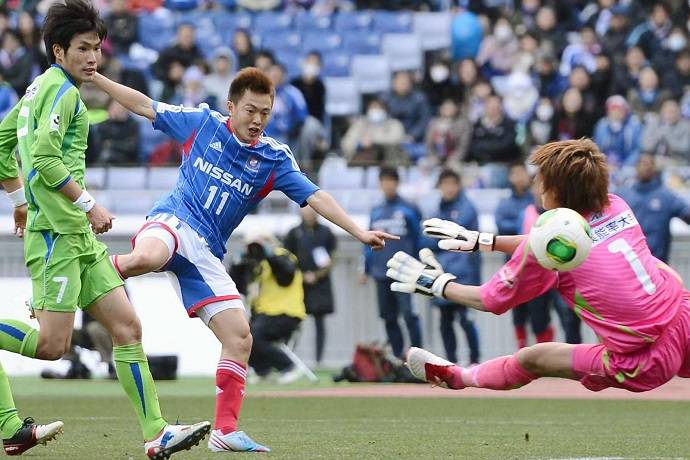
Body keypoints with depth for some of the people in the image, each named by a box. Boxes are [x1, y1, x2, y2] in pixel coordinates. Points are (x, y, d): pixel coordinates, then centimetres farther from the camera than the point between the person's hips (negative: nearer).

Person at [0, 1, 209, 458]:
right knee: (52, 344, -16)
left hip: (79, 234, 10)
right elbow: (45, 157, -22)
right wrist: (89, 205, -15)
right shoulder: (61, 90, -10)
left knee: (127, 326, 4)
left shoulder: (40, 88, 18)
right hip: (57, 232, -10)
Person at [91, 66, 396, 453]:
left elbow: (315, 196, 0)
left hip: (206, 254, 4)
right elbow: (144, 105, 13)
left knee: (240, 338, -6)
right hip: (172, 222, -4)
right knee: (145, 260, -43)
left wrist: (359, 233, -10)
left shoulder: (275, 158, 7)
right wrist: (93, 77, 13)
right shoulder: (203, 123, 5)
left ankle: (226, 431, 0)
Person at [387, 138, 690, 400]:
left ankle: (458, 378, 36)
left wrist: (436, 284, 22)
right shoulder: (617, 208, 7)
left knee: (532, 358, 13)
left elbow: (489, 301, 5)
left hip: (642, 366, -5)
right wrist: (482, 241, 29)